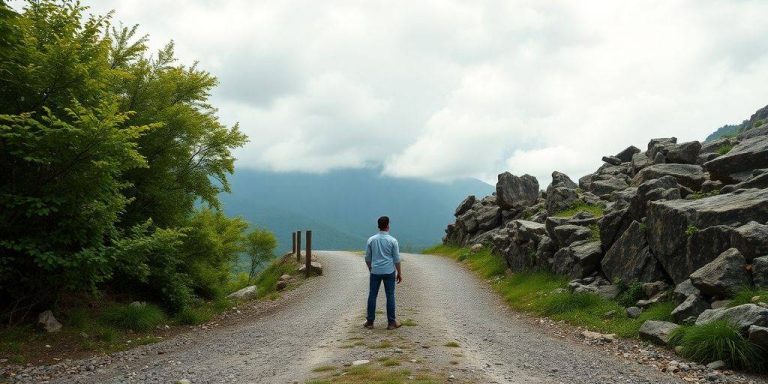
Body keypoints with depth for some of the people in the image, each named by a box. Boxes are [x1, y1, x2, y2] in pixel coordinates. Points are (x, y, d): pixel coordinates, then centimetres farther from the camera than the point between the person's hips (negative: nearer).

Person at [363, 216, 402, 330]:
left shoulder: (371, 240, 0)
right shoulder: (392, 241, -6)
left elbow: (367, 258, 6)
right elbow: (396, 259, -4)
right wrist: (399, 273, 6)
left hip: (375, 272, 2)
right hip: (389, 272, -2)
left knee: (372, 295, 8)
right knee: (390, 296, 4)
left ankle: (370, 321, 12)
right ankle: (391, 322, 8)